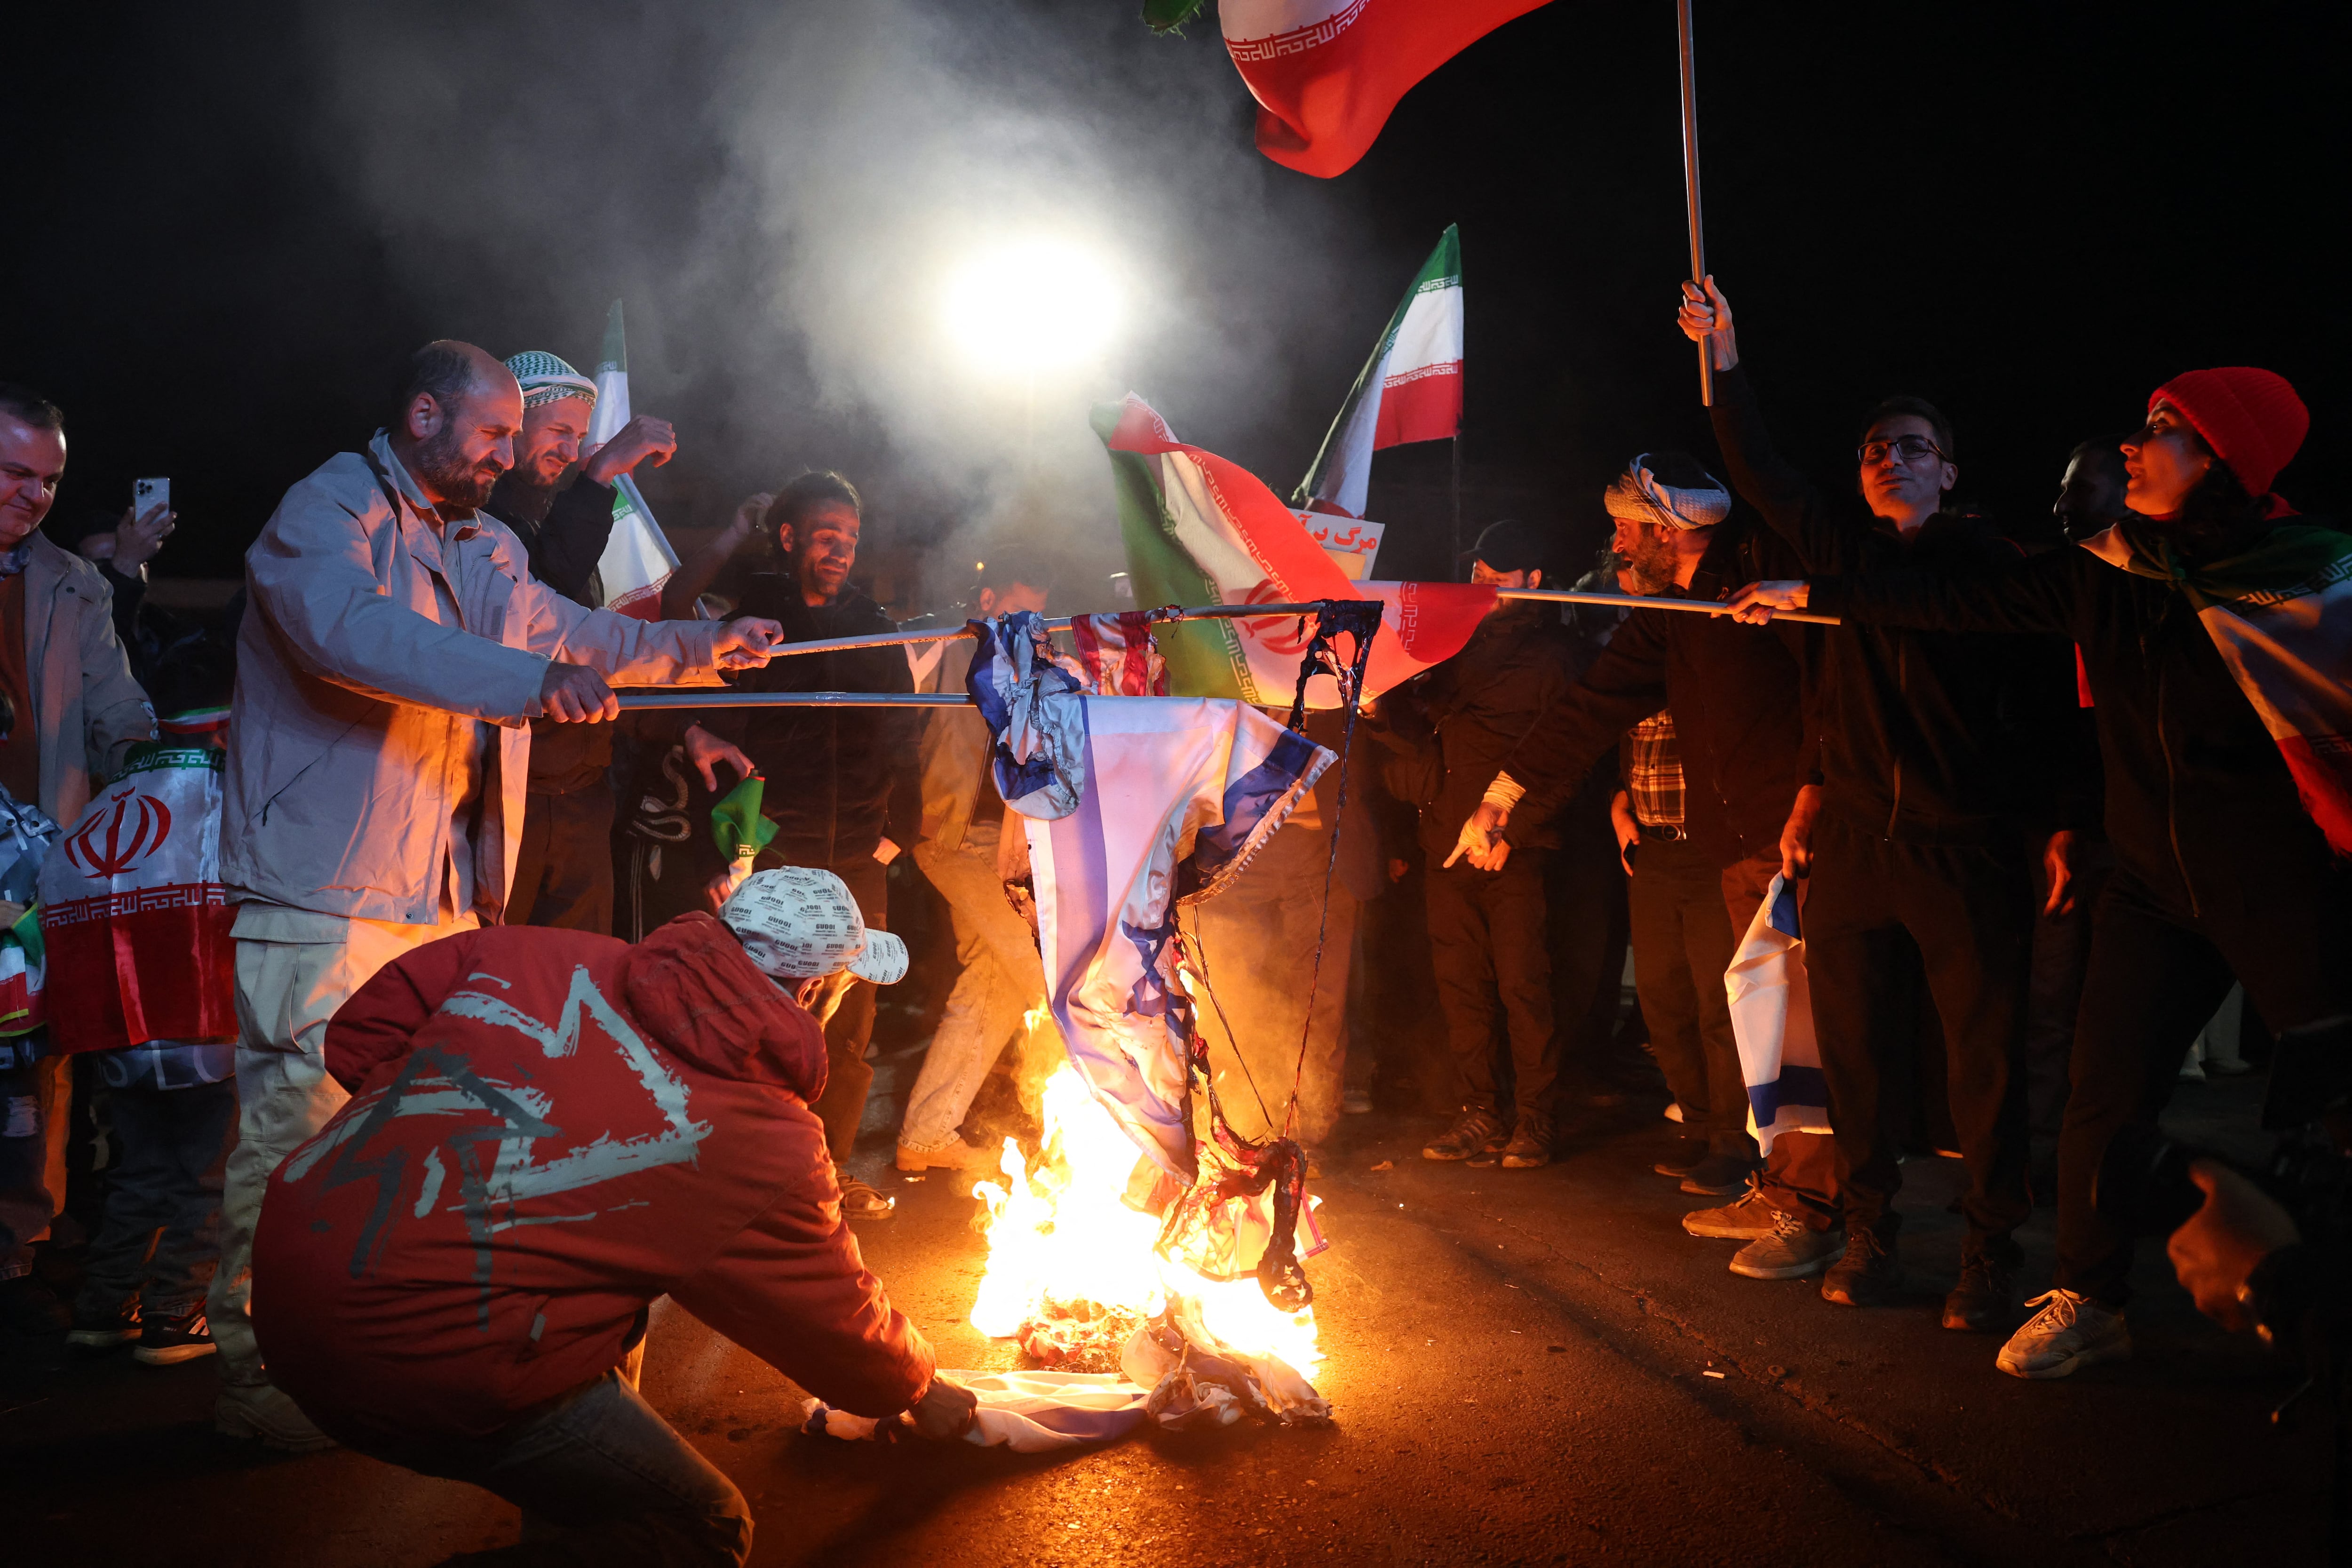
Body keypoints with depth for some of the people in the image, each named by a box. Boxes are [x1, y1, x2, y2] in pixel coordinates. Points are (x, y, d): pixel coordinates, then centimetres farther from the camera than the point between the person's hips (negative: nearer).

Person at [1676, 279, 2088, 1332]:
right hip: (1852, 839, 3)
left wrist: (2062, 821, -5)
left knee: (1985, 1056, 0)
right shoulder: (1844, 551, 12)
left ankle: (1990, 1255, 12)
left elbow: (2047, 698, 2)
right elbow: (1760, 474, 13)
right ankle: (1868, 1234, 20)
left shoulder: (1993, 564, 3)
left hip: (1968, 847, -3)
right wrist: (1722, 356, 9)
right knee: (1856, 1048, 7)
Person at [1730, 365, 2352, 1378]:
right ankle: (2088, 1303, 20)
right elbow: (1963, 607, 7)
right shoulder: (2106, 575, 2)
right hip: (2156, 884, 4)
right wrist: (1811, 599, 10)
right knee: (2106, 1092, 4)